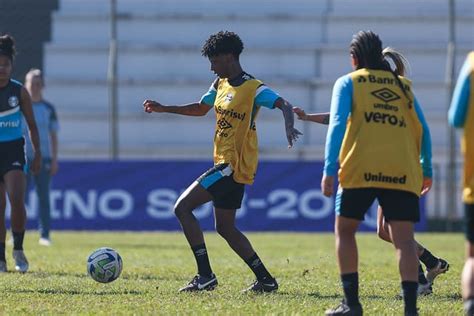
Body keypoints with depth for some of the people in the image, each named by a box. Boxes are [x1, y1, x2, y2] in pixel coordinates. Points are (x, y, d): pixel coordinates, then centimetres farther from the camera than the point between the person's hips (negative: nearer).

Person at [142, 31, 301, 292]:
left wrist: (289, 127, -45)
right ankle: (265, 279, 14)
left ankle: (205, 275, -13)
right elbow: (200, 109, 27)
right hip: (226, 164, 10)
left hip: (235, 165, -10)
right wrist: (163, 109, 22)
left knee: (182, 207, -13)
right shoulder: (220, 84, 12)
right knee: (225, 228, 13)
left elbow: (284, 106, -25)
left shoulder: (252, 88, -14)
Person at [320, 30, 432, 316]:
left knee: (345, 230, 16)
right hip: (403, 173, 2)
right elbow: (423, 130, 16)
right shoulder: (404, 85, 19)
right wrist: (427, 169, 24)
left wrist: (329, 169, -7)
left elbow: (337, 124, -2)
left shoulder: (348, 82, 10)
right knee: (404, 240, -3)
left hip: (360, 169, -2)